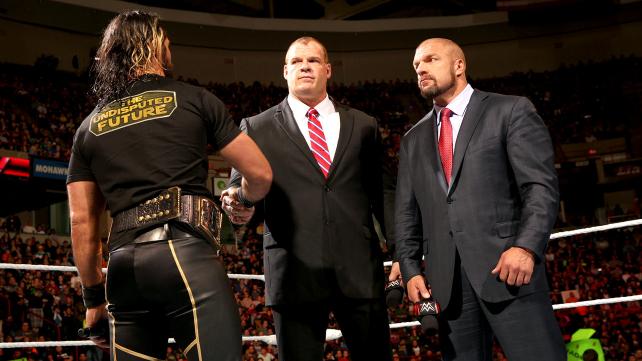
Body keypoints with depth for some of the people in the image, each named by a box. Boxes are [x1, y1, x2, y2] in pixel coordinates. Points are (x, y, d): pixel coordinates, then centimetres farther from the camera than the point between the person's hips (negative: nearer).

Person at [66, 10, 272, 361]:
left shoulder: (89, 127, 18)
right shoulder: (194, 100, 7)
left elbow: (81, 222, 14)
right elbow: (260, 175, 8)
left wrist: (93, 296, 21)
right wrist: (240, 200, 30)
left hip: (124, 264, 5)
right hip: (184, 251, -5)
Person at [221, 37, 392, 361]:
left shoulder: (363, 126, 15)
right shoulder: (258, 128, 10)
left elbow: (381, 194, 14)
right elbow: (241, 183, 6)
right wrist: (236, 202, -18)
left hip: (360, 270, 2)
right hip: (295, 271, -1)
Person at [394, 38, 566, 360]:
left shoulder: (510, 111, 5)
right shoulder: (414, 139, 20)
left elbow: (542, 185, -4)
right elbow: (406, 212, 18)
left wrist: (527, 246, -18)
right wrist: (411, 269, 5)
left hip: (506, 266, -4)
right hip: (445, 279, 4)